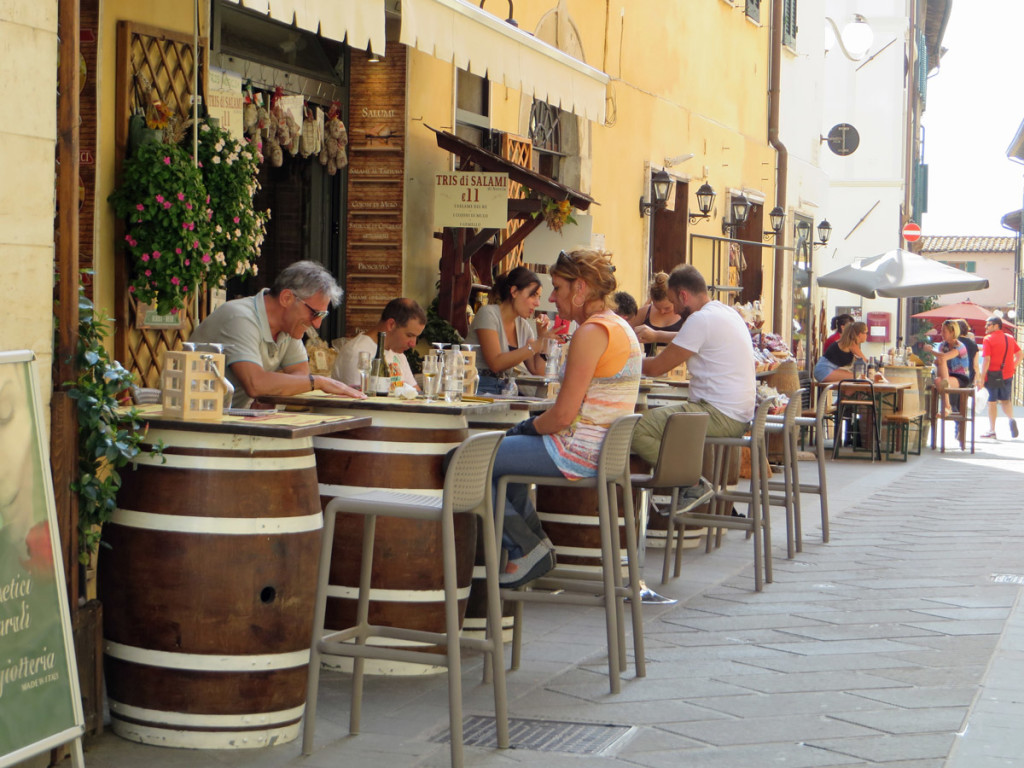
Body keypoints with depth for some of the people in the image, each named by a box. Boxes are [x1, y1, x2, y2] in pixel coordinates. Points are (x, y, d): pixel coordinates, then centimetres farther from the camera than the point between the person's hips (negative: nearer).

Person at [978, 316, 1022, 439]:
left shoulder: (988, 339, -10)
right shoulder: (1010, 338, 9)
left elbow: (986, 359, -17)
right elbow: (1020, 354, 14)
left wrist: (982, 377, -15)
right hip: (1007, 375, 5)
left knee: (992, 402, 4)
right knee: (1005, 400, 17)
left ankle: (991, 430, 8)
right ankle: (1011, 419, -11)